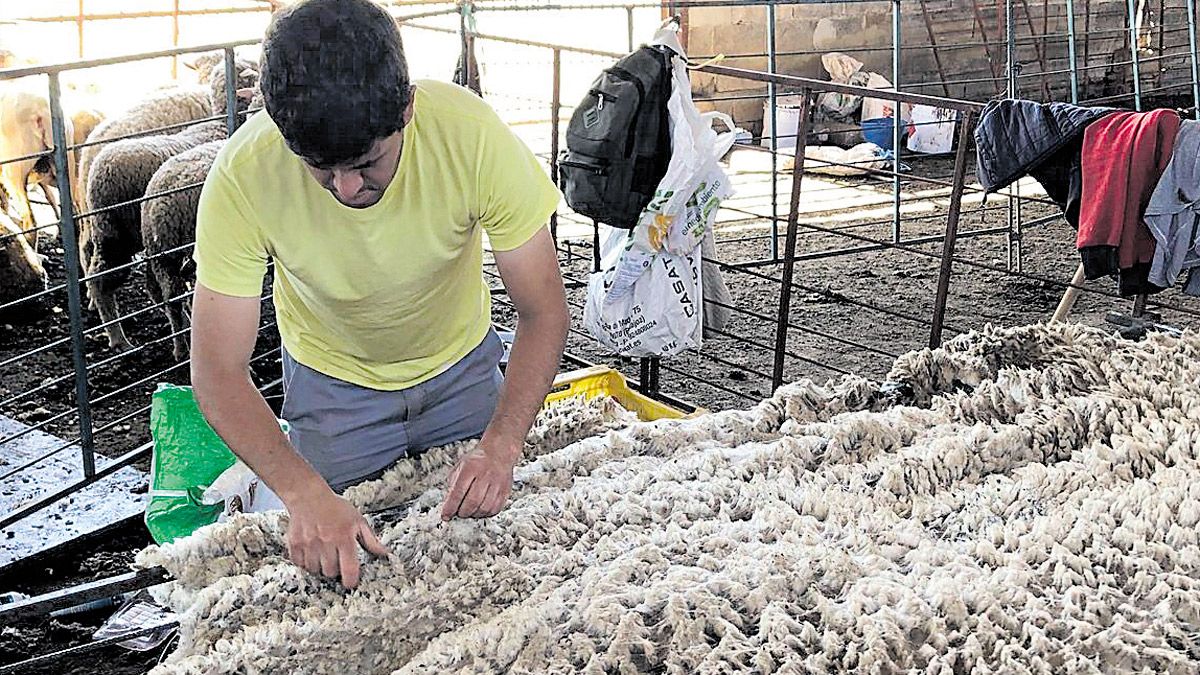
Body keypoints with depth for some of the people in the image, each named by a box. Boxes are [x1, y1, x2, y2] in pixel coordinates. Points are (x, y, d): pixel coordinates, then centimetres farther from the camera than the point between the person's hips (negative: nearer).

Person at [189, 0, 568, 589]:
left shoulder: (471, 133, -35)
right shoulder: (243, 174, -34)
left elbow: (544, 312, -25)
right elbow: (217, 370, -29)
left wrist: (499, 448, -39)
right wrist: (304, 493, -44)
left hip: (461, 366, 1)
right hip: (332, 380, 0)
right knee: (339, 566, 6)